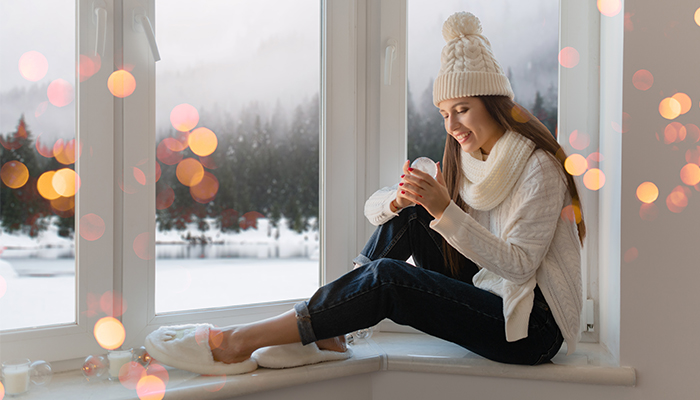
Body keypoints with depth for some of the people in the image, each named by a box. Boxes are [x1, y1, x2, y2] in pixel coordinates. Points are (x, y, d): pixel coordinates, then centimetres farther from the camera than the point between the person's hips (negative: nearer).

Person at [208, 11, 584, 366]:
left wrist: (444, 210, -31)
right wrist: (398, 200, -19)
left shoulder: (538, 167, -14)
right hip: (484, 297, 7)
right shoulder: (464, 161, 9)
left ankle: (248, 340, -18)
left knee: (388, 278, -24)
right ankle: (327, 327, -9)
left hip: (532, 329, -7)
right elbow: (373, 207, 6)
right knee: (409, 215, -7)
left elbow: (519, 265, -24)